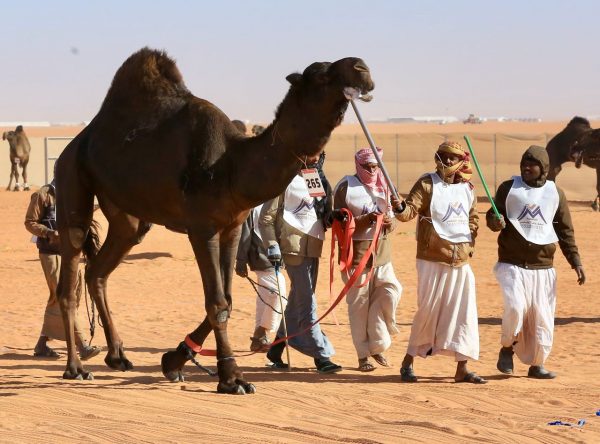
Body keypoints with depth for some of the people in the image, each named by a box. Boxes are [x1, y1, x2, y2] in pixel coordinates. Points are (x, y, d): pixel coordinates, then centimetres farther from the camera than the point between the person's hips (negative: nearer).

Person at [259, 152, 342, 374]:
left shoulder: (319, 180, 15)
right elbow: (267, 217, -7)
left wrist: (334, 218, -1)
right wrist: (272, 245, -15)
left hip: (312, 245, 8)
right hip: (294, 244, -8)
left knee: (299, 299, 13)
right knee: (306, 300, -9)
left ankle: (276, 349, 24)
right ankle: (321, 355, -9)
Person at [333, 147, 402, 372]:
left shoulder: (382, 187, 15)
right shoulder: (346, 187, -3)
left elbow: (391, 222, 18)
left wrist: (389, 221, -6)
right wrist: (367, 219, -20)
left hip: (381, 253, 5)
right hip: (356, 252, -5)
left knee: (390, 292, -9)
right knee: (359, 304, -1)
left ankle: (376, 345, 7)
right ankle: (363, 355, 7)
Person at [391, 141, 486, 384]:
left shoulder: (467, 189, 10)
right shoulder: (427, 184, -6)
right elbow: (411, 210, -17)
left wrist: (470, 242, 11)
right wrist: (399, 208, -38)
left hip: (461, 261, 5)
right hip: (432, 260, -5)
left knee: (464, 312, 3)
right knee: (428, 311, -3)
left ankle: (462, 368, 10)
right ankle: (408, 362, 12)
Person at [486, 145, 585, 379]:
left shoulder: (555, 193, 8)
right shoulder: (508, 188, 4)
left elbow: (565, 231, 11)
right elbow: (492, 216, 6)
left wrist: (575, 262, 4)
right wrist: (495, 221, -19)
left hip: (543, 267, 2)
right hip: (512, 264, -2)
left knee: (542, 316, 2)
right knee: (515, 306, -22)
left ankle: (536, 364, 19)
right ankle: (507, 348, 4)